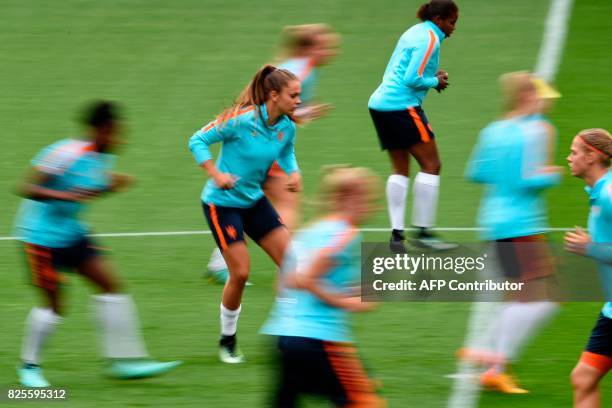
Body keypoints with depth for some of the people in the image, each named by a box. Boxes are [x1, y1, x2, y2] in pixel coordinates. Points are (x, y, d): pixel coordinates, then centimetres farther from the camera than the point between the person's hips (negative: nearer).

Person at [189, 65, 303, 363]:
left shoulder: (287, 127, -5)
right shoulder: (241, 119, -23)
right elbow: (197, 141, -15)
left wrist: (294, 173, -5)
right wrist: (216, 175, -26)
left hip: (255, 201, 7)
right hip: (222, 203, -7)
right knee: (240, 272, -10)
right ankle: (227, 341, 12)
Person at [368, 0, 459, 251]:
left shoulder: (416, 32, 17)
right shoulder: (430, 40, -12)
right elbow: (412, 79, -20)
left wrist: (432, 76, 13)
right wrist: (435, 82, -3)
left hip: (381, 103, 10)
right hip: (402, 106, -10)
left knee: (400, 169, 11)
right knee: (431, 165, -3)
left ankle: (396, 233, 5)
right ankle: (422, 231, -5)